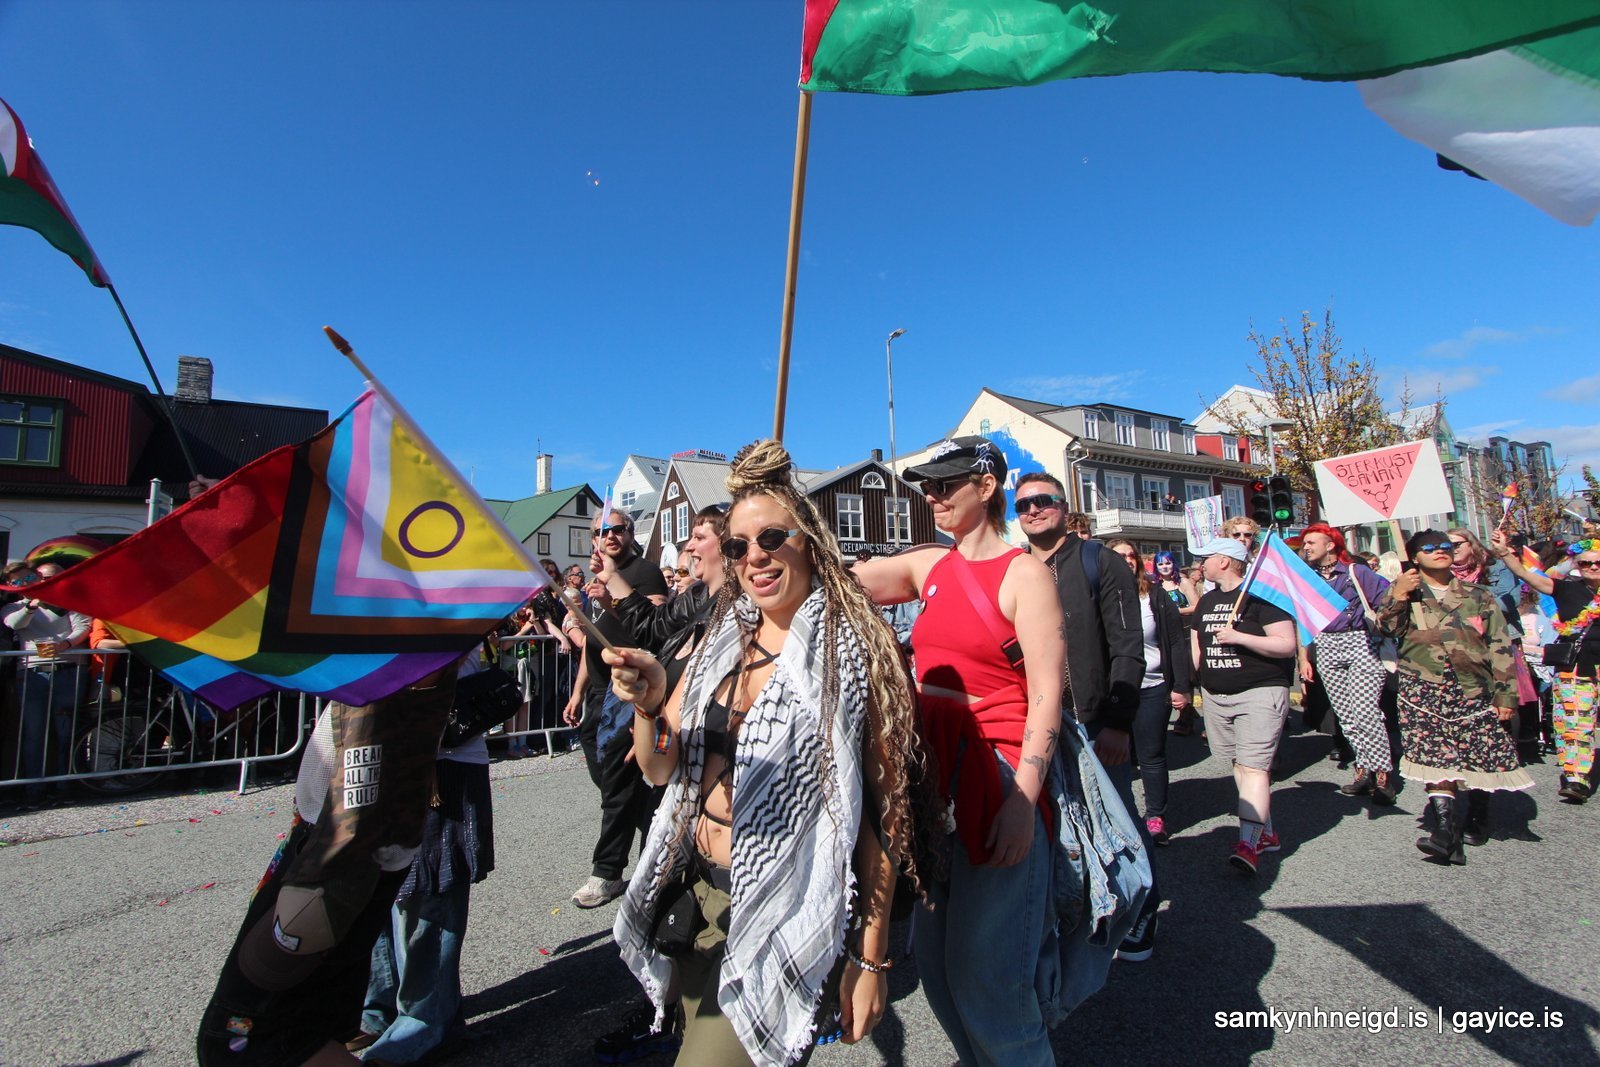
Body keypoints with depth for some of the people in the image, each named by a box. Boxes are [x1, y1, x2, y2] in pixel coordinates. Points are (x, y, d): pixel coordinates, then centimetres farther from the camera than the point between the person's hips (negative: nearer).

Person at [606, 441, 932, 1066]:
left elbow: (882, 809, -12)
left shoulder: (855, 651, -15)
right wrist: (647, 705, -18)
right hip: (699, 891, 6)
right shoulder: (722, 640, 3)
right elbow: (658, 769, 3)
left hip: (786, 914, -6)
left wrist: (871, 958, -10)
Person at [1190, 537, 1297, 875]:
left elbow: (1288, 644, -14)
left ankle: (1248, 843, -15)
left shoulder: (1260, 595, -8)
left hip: (1259, 693, -8)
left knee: (1252, 766, -12)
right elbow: (1197, 646, 20)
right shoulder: (1207, 600, 15)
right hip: (1214, 696, 8)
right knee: (1238, 765, 11)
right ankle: (1266, 833, 23)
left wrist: (1240, 637, -22)